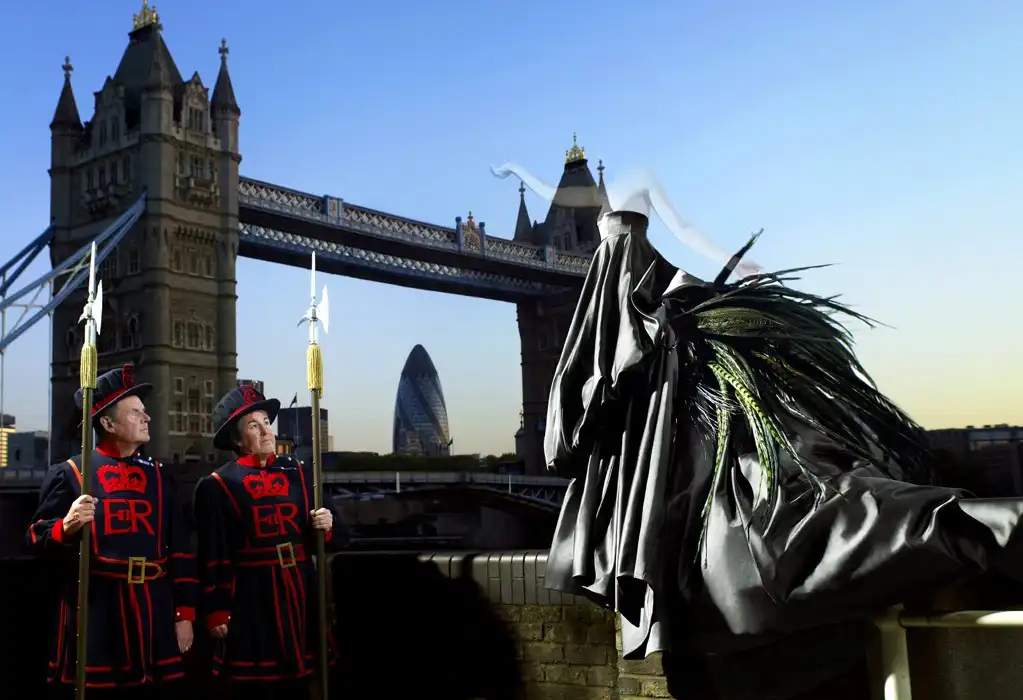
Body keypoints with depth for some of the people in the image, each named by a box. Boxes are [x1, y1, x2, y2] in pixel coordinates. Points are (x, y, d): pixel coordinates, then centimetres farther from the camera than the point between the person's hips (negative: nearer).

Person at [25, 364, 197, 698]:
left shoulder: (158, 475, 11)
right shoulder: (69, 473, -1)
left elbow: (181, 549, 9)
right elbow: (37, 540, -2)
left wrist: (184, 614, 5)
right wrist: (67, 526, -23)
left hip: (153, 615, 4)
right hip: (94, 616, -4)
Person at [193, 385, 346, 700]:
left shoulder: (300, 473, 10)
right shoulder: (217, 486, -3)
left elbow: (336, 537, 14)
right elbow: (214, 556, -7)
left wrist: (327, 526, -8)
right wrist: (217, 612, -10)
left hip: (301, 596, 4)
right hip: (252, 603, -4)